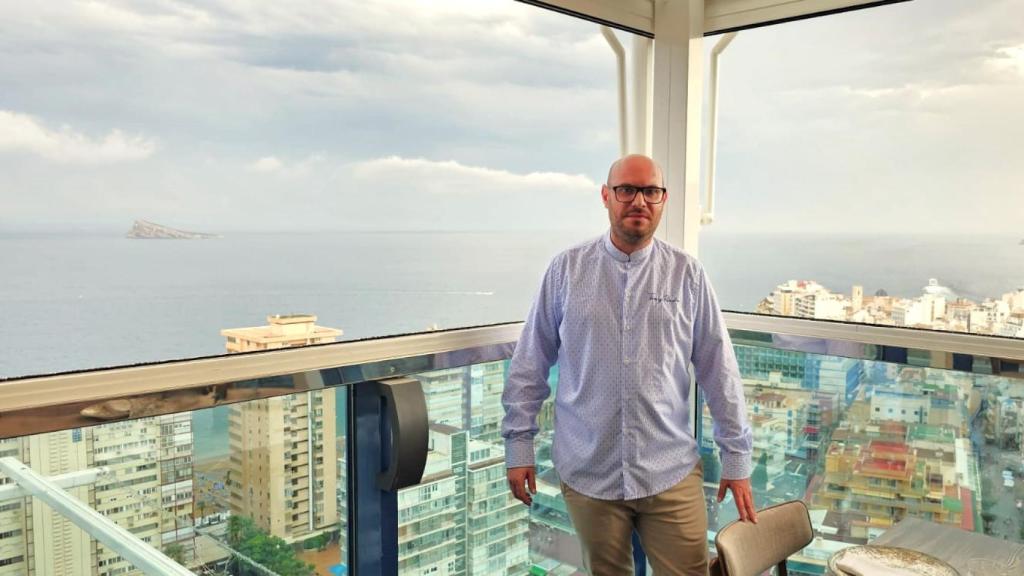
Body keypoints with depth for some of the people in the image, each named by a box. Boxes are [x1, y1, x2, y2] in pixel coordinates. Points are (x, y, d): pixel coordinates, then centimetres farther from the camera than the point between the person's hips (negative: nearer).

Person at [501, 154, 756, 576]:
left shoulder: (687, 274, 1)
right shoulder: (567, 269, 0)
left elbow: (719, 370, 4)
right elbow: (530, 363, 3)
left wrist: (737, 455, 6)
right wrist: (519, 443, 2)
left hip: (672, 473, 0)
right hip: (588, 473, 0)